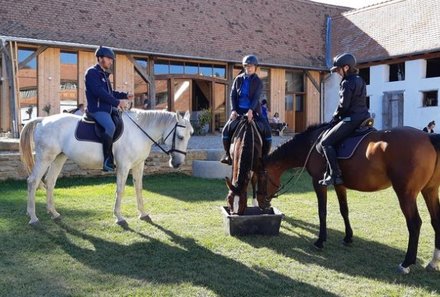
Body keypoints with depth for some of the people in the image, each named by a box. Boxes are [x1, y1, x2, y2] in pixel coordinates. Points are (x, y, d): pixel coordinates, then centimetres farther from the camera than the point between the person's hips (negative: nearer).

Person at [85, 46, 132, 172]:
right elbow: (99, 92, -20)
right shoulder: (92, 72, -8)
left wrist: (125, 95, 13)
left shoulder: (104, 74, 21)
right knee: (110, 127, -33)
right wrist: (117, 102, -21)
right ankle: (108, 160, -30)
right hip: (97, 109, -10)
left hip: (108, 108, 10)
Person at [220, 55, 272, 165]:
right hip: (239, 110, 1)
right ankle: (228, 154, 4)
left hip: (253, 111, -1)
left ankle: (264, 155, -3)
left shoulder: (258, 82, 1)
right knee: (226, 129, -14)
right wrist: (233, 110, -11)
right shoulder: (238, 79, 6)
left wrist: (251, 110, -26)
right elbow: (232, 95, 2)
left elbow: (256, 97, -11)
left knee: (267, 130, -17)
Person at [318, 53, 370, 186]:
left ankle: (335, 175, -16)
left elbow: (343, 105, -17)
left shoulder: (347, 83, -13)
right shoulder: (360, 80, 17)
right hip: (363, 116, 11)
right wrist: (338, 118, 19)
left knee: (326, 142, -9)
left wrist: (334, 118, 0)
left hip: (351, 119, -11)